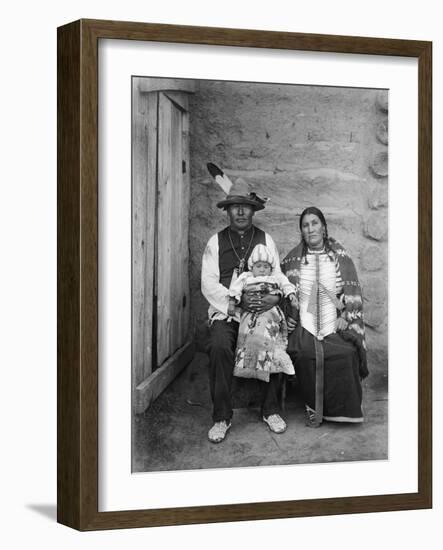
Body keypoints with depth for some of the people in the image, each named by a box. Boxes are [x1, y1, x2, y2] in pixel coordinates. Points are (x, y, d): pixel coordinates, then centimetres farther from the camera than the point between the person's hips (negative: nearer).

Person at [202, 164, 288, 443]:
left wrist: (274, 297, -15)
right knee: (219, 347, -29)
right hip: (225, 311, -1)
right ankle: (221, 417, -17)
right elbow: (209, 284, -1)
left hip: (261, 311, 1)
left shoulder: (266, 240, 12)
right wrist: (238, 301, -16)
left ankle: (271, 410, -6)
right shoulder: (216, 242, 8)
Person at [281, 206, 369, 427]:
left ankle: (339, 410, -10)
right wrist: (286, 316, 4)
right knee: (305, 355, -31)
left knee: (345, 355, -29)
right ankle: (313, 409, -13)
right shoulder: (293, 259, 11)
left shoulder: (340, 257, 9)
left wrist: (346, 319, -7)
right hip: (304, 326, 0)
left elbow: (352, 293, 7)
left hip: (335, 326, 0)